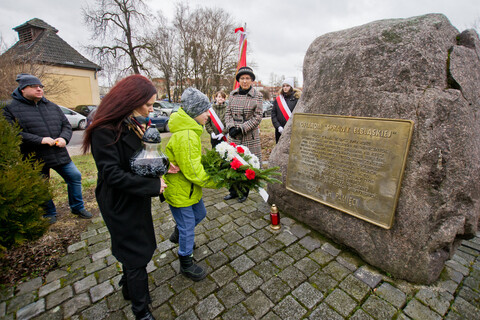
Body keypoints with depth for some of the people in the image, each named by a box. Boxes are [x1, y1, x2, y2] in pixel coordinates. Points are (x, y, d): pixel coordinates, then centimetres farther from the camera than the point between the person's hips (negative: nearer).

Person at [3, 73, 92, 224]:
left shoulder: (52, 106, 12)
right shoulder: (11, 109, -2)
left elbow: (66, 125, 14)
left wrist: (64, 138, -7)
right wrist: (40, 140, -21)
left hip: (59, 154, 4)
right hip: (35, 159, -3)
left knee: (75, 177, 5)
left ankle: (78, 207, 23)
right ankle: (49, 213, 31)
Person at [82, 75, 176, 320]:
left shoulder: (134, 123, 3)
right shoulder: (105, 131, -24)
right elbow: (113, 175, -27)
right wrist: (153, 185, -24)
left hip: (137, 199, 8)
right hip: (121, 205, -8)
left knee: (132, 250, 25)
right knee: (136, 255, 7)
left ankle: (129, 288, 52)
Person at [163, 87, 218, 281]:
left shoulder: (190, 129, 5)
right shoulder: (185, 136, -30)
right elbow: (193, 171, -29)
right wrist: (217, 182, -18)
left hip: (189, 187, 10)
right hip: (179, 191, -10)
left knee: (199, 214, 27)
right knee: (187, 227, 8)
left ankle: (178, 235, 54)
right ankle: (186, 264, 34)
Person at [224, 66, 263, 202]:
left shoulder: (257, 95, -2)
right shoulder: (233, 94, 9)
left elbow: (257, 117, -7)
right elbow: (228, 113, 10)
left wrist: (241, 128, -14)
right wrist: (231, 127, -9)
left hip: (250, 136, -3)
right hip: (233, 136, 4)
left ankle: (244, 192, 24)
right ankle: (233, 191, 27)